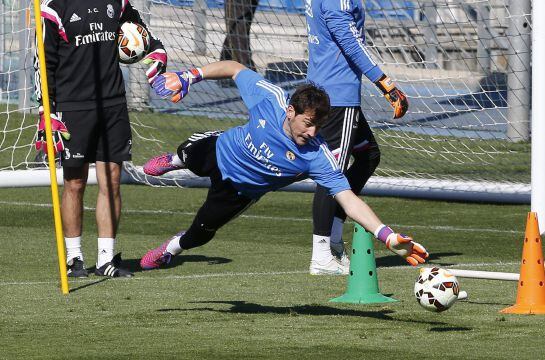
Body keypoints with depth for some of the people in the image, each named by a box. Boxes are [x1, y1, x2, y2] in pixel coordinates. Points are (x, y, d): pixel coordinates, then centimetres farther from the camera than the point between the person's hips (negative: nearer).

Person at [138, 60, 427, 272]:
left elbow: (349, 200, -47)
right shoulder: (270, 97, -38)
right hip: (220, 148, 2)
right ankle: (173, 162, 73)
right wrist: (190, 77, -20)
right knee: (187, 154, 33)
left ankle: (170, 250, 47)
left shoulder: (317, 157, -42)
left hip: (238, 190, -2)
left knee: (200, 234, 10)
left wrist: (388, 237, -60)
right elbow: (235, 69, -20)